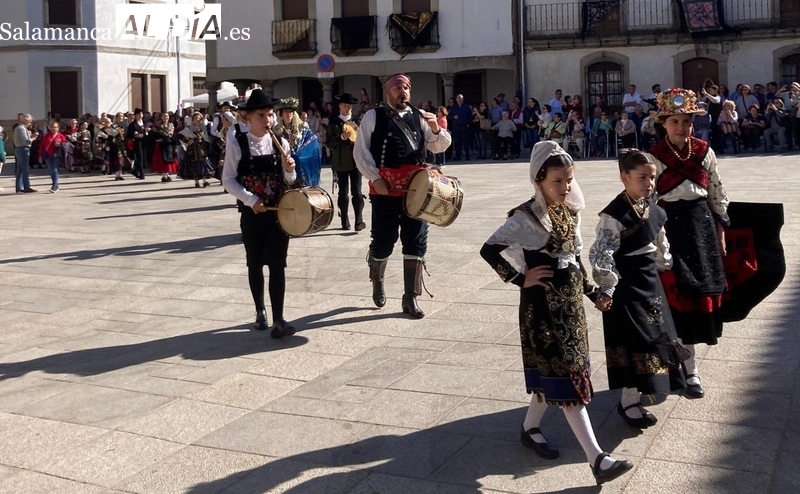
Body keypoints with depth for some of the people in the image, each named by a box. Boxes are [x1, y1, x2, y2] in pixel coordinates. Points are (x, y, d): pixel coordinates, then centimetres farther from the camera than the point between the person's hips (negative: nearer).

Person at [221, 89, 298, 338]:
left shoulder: (280, 143, 0)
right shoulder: (237, 143, -6)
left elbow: (289, 181, 7)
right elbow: (228, 180, -7)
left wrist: (289, 170, -15)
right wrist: (250, 199, -19)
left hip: (279, 211, 1)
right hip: (251, 212, 0)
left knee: (277, 264, -5)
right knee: (255, 263, 13)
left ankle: (278, 320, -5)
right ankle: (260, 311, 31)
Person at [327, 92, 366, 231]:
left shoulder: (357, 121, 11)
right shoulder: (333, 122, 3)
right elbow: (329, 142, -3)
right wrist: (341, 137, -17)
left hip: (356, 160, 1)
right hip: (341, 162, -1)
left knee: (357, 192, -5)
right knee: (343, 192, 5)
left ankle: (359, 221, -7)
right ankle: (345, 222, 11)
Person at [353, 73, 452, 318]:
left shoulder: (419, 116, 10)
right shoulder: (373, 116, 2)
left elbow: (439, 146, 9)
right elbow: (360, 151, 0)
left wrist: (436, 129, -11)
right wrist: (375, 178, -9)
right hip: (385, 187, -2)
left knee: (416, 241, 1)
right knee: (384, 240, 5)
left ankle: (410, 298, 10)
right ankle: (377, 280, 37)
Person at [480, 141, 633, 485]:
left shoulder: (571, 212, 6)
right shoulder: (526, 217, -15)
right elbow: (489, 250, -16)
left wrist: (587, 287, 12)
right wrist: (521, 279, -15)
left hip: (570, 301, 8)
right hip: (542, 306, -8)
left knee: (555, 373, 16)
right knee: (566, 377, -7)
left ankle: (529, 429, 38)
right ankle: (597, 459, -7)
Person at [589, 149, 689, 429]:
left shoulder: (651, 207, 4)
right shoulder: (614, 215, -22)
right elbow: (601, 254, -24)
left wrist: (665, 264, 26)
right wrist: (605, 289, -27)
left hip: (649, 280, 9)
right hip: (627, 284, -9)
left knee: (653, 333, 20)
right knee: (634, 340, -4)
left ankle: (650, 385, 41)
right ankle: (629, 401, 8)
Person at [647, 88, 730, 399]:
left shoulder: (704, 152, 4)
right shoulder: (654, 157, -8)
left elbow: (717, 194, 10)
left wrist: (720, 233, 9)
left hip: (702, 225, 5)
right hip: (671, 227, -4)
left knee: (704, 289, 10)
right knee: (680, 292, -2)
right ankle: (689, 369, 8)